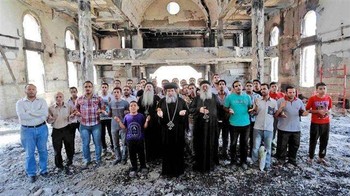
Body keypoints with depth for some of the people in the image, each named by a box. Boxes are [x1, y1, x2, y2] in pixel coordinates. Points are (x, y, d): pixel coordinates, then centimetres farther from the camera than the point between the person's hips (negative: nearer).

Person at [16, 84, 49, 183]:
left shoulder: (42, 101, 1)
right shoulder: (20, 103, -1)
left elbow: (45, 113, -14)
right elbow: (22, 116, -17)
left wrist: (30, 112, -16)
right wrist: (38, 114, -14)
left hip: (42, 128, 1)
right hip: (27, 130, -1)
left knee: (42, 150, 11)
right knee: (29, 153, 8)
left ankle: (43, 170, 26)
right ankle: (31, 173, 22)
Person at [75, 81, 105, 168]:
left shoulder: (98, 98, -2)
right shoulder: (79, 99, 4)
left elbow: (103, 109, 6)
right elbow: (77, 110, 18)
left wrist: (101, 111, -17)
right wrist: (77, 113, -5)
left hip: (96, 124, -1)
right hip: (84, 125, 2)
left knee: (97, 143, 8)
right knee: (85, 144, 10)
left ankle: (98, 160, 25)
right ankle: (87, 160, 29)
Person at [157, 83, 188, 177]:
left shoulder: (181, 101, 3)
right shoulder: (162, 101, 5)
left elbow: (187, 111, 7)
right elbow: (157, 111, 8)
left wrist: (184, 112, -16)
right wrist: (159, 114, -15)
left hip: (178, 130, 0)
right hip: (166, 130, 1)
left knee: (178, 149, 8)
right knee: (167, 149, 7)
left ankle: (178, 169, 25)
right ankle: (168, 169, 24)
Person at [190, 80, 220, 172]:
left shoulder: (214, 97, 8)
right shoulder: (197, 98, 7)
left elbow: (219, 107, 8)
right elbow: (190, 109, 2)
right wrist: (199, 109, -13)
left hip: (211, 124, 0)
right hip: (200, 125, 0)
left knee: (211, 144, 4)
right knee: (200, 145, 4)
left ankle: (210, 164, 19)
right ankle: (199, 164, 17)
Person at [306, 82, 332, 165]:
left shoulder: (329, 98, 2)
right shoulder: (312, 98, -11)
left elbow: (329, 108, 16)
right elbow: (307, 109, -6)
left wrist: (328, 111, -5)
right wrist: (318, 111, -18)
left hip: (326, 123, 4)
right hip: (315, 123, -4)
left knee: (324, 141, 12)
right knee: (313, 141, 3)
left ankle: (321, 158, 28)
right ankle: (310, 158, 17)